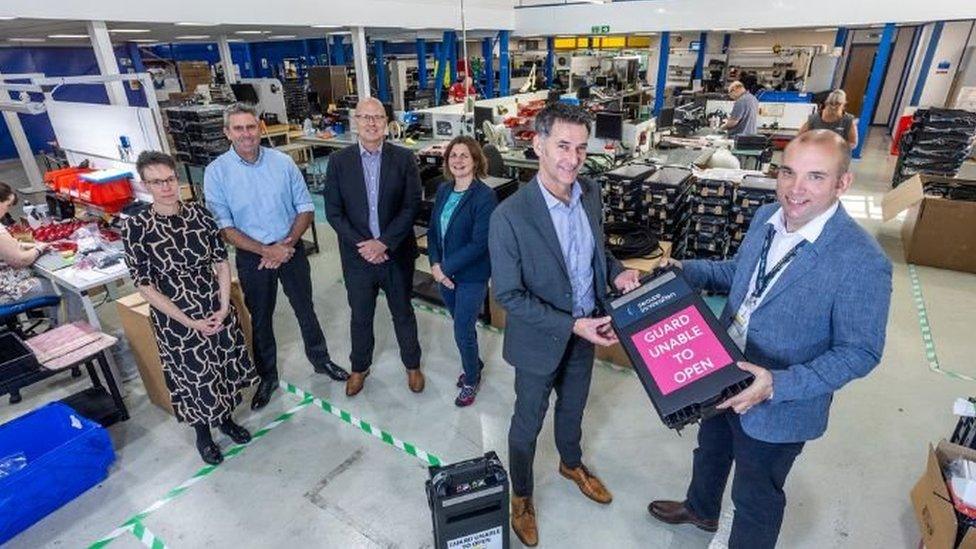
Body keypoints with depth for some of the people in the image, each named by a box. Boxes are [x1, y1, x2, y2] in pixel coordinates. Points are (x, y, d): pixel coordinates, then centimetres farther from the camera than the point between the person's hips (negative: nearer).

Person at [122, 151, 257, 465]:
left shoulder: (199, 213, -5)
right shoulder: (135, 228, -14)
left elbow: (222, 261, -1)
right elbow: (145, 287, -13)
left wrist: (224, 308, -10)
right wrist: (190, 322, -14)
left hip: (217, 310, 3)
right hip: (176, 319, -3)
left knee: (224, 367, 18)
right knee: (194, 377, 12)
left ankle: (225, 418, 45)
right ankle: (202, 434, 38)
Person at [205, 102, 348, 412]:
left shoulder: (283, 162, -6)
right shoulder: (217, 172, -9)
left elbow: (306, 209, -2)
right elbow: (223, 227, -10)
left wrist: (287, 244, -15)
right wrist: (266, 251, -18)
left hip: (291, 249, 1)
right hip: (251, 256, -1)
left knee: (305, 309, 15)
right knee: (260, 318, 14)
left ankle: (320, 360, 37)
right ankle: (267, 377, 33)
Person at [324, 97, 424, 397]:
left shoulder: (404, 158, -5)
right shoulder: (338, 161, -2)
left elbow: (411, 206, -10)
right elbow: (333, 212, -4)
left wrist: (383, 243, -17)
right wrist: (363, 245, -14)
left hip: (397, 253, -1)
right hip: (357, 256, 1)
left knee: (403, 314, 16)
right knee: (360, 317, 17)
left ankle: (412, 365, 38)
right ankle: (359, 367, 40)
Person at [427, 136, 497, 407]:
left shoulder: (485, 196, -17)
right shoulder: (443, 190, 3)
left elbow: (479, 244, -21)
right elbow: (433, 230, 7)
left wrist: (446, 267, -18)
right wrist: (435, 264, -8)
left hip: (472, 276, -6)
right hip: (445, 273, 6)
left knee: (462, 332, 2)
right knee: (462, 325, 21)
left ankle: (471, 380, 28)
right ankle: (474, 364, 46)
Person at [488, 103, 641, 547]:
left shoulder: (591, 193, -7)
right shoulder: (509, 215, -28)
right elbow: (508, 295, -22)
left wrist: (616, 272, -10)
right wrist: (571, 325, -26)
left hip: (586, 331, 6)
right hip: (540, 341, -5)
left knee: (573, 407, 29)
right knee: (528, 422, 17)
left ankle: (571, 464, 59)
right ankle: (521, 495, 45)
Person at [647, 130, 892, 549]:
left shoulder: (862, 262, -27)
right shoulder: (766, 217, -7)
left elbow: (859, 352, -20)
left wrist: (778, 385, -31)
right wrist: (681, 270, -5)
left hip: (779, 408, -7)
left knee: (755, 497, 19)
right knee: (710, 450, 32)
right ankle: (700, 509, 62)